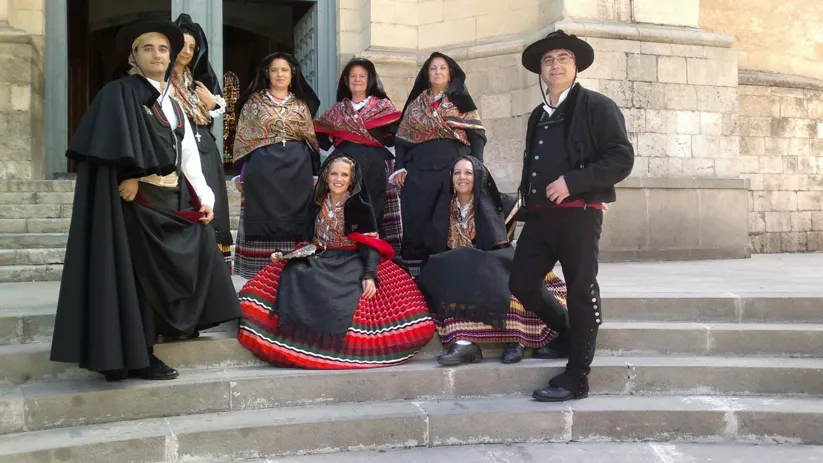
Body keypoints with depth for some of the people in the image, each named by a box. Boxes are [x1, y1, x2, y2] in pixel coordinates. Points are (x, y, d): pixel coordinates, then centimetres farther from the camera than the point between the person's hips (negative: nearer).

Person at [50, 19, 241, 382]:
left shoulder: (173, 105, 19)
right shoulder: (120, 93, -4)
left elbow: (189, 157, 14)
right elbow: (117, 144, -19)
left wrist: (204, 197, 7)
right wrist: (130, 176, -27)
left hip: (174, 198, 8)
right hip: (139, 198, -8)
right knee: (141, 274, -4)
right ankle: (138, 355, 3)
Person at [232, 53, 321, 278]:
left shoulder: (301, 105, 12)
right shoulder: (253, 102, 5)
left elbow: (311, 140, 14)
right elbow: (242, 139, 3)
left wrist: (315, 174, 8)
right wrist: (240, 174, -3)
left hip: (297, 170, 2)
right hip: (263, 171, -2)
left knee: (294, 220, 2)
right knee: (265, 219, -2)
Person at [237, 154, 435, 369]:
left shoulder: (360, 207, 1)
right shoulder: (319, 205, 16)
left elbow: (370, 244, -7)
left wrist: (369, 274, -22)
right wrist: (284, 253, 4)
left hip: (353, 263, -4)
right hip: (321, 261, 5)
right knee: (292, 278, -25)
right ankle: (300, 343, -24)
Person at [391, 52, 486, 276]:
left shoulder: (462, 101, 9)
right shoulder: (415, 104, 15)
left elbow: (477, 135, 3)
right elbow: (402, 139, 14)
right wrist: (399, 167, 2)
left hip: (455, 166, -2)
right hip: (419, 169, 2)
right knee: (416, 220, 0)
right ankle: (415, 268, 6)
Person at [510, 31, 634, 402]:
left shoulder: (596, 106, -1)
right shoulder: (538, 116, 20)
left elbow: (621, 159, -11)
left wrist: (571, 182, -19)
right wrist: (527, 198, 15)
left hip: (579, 214, -7)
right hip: (539, 215, 7)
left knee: (581, 291, -1)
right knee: (522, 284, 6)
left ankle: (575, 378, 7)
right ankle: (569, 335, 31)